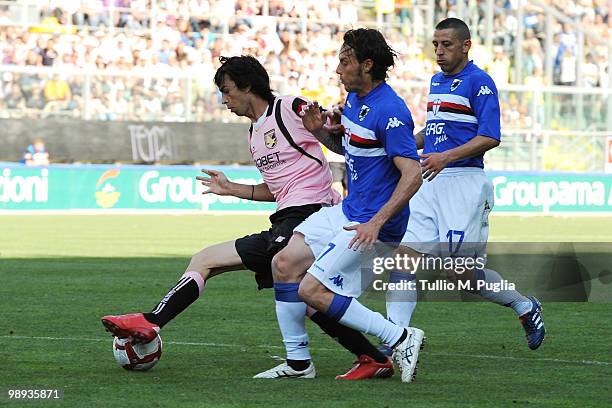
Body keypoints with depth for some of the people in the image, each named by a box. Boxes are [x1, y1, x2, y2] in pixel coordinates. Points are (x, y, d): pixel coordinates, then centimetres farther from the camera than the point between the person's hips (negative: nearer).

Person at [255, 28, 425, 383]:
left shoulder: (389, 112, -22)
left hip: (374, 223, -10)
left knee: (312, 290, -14)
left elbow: (412, 175, -27)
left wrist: (376, 222, -32)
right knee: (284, 264, 6)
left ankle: (402, 339, -8)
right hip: (348, 211, 10)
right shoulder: (354, 99, 8)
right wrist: (319, 130, 3)